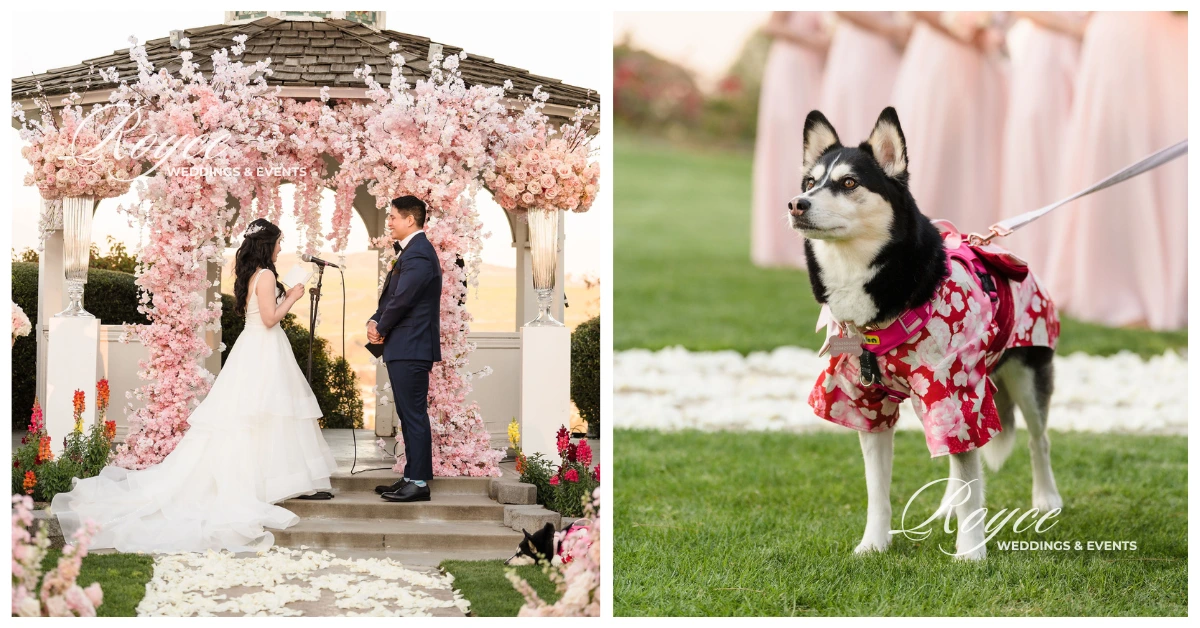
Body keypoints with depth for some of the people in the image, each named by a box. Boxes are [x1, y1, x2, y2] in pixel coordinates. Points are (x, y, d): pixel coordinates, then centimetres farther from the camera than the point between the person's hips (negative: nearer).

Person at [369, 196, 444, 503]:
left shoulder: (418, 255, -17)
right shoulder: (411, 251, 18)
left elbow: (401, 300, -21)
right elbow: (391, 295, 19)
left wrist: (381, 328, -5)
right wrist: (376, 322, 2)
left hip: (410, 349, -11)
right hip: (404, 348, 11)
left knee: (414, 416, -7)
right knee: (409, 416, 13)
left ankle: (418, 482, -6)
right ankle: (412, 477, 19)